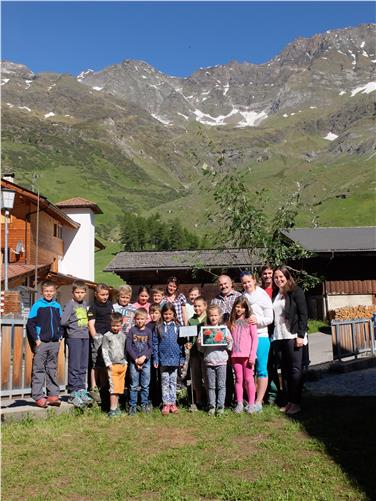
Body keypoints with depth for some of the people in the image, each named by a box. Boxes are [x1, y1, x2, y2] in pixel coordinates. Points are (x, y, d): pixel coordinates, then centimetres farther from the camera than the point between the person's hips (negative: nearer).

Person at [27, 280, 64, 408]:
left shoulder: (57, 306, 10)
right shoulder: (37, 305, -3)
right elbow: (30, 324, -5)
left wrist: (60, 337, 6)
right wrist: (36, 339, -11)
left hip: (54, 343, 4)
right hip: (41, 343, -4)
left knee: (52, 369, 10)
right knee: (38, 369, -1)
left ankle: (53, 395, 15)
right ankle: (38, 396, 2)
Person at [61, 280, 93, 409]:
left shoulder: (85, 304, 12)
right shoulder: (70, 304, -7)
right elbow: (63, 321, -16)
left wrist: (86, 327, 7)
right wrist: (72, 325, -1)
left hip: (85, 337, 6)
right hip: (74, 337, -6)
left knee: (83, 366, 11)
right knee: (74, 366, -2)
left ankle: (81, 390, 19)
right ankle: (73, 393, 5)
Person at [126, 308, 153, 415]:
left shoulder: (148, 331, 2)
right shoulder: (132, 331, -1)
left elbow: (151, 347, 0)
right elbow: (128, 347, -5)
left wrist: (144, 357, -14)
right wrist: (136, 359, -11)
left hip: (146, 361, 1)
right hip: (133, 361, -1)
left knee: (145, 385, 8)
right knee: (134, 385, 3)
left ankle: (144, 404, 20)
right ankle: (132, 406, 11)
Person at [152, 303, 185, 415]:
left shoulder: (178, 327, 0)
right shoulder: (159, 327, -2)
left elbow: (181, 343, 3)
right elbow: (155, 344, -1)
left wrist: (182, 358, 0)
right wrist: (155, 359, -5)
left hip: (175, 359, 1)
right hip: (163, 359, -1)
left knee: (173, 382, 11)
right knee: (165, 382, 7)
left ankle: (173, 403, 19)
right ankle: (166, 404, 13)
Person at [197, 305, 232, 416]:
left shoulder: (224, 329, 2)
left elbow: (229, 347, 5)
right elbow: (201, 349, 7)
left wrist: (229, 342, -15)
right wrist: (199, 344, -13)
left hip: (221, 361, -1)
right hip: (209, 362, 1)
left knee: (221, 385, 4)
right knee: (211, 386, 7)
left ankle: (220, 406, 11)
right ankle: (211, 406, 16)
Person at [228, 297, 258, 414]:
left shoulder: (250, 321, 0)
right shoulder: (232, 322, 11)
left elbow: (254, 339, -3)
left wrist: (252, 356, -9)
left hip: (247, 355, -3)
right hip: (235, 355, 3)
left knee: (248, 379, 1)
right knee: (238, 379, 7)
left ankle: (251, 404, 9)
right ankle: (239, 404, 12)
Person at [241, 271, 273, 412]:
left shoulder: (263, 296, -3)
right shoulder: (242, 297, 9)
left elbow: (270, 319, -4)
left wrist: (258, 320, -20)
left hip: (260, 336, -4)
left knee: (261, 369, 0)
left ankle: (258, 402, 6)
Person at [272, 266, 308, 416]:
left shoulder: (296, 291, -3)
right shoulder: (275, 294, 13)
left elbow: (303, 314, -8)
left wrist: (301, 335, -13)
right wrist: (272, 335, 5)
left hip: (293, 336, -6)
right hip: (279, 337, 6)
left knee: (295, 369, -1)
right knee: (284, 370, 8)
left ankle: (296, 402, 5)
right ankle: (289, 401, 15)